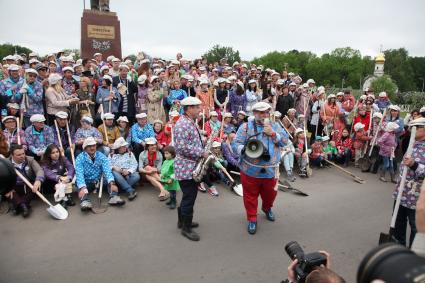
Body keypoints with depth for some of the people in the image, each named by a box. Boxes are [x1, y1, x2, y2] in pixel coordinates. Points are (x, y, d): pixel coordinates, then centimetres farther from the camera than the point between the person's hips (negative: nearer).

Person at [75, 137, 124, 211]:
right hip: (86, 183, -2)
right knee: (78, 181, -30)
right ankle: (85, 201, -48)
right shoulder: (80, 158, -11)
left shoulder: (101, 156, -5)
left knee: (109, 178, -21)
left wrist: (112, 183, -38)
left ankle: (113, 197, -38)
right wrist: (82, 188, -44)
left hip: (99, 181, 2)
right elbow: (79, 174, -26)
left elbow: (107, 170, -20)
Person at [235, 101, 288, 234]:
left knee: (270, 193, 20)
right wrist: (244, 150, -27)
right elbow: (237, 143, -7)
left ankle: (267, 208, 51)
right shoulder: (246, 127, -2)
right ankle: (252, 219, 25)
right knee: (250, 195, 6)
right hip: (250, 170, -3)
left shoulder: (275, 126, 9)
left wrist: (273, 134, -13)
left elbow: (285, 141, 0)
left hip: (271, 170, 3)